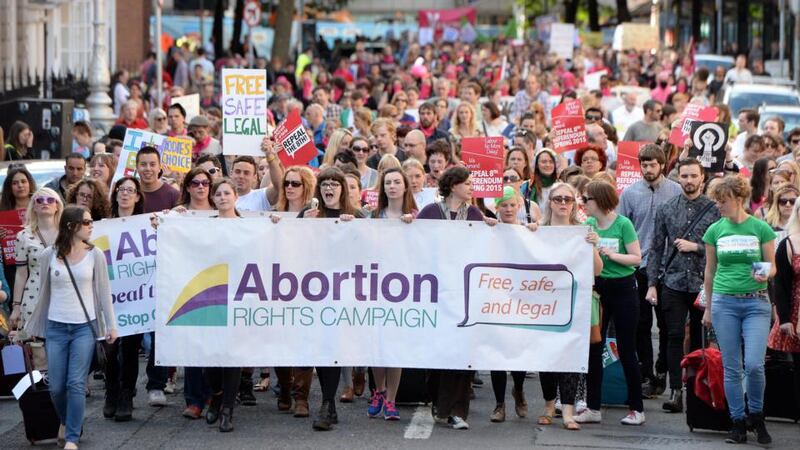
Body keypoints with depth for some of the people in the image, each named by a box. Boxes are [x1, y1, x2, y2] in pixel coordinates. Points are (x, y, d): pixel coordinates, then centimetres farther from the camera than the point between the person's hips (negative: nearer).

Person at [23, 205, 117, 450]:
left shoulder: (95, 254, 0)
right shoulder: (49, 255, 0)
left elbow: (104, 291, 3)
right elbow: (44, 292, 9)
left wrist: (111, 325, 1)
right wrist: (34, 327, 14)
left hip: (85, 327, -1)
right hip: (56, 327, 1)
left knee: (76, 384, -9)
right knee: (56, 386, 4)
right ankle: (65, 421, 33)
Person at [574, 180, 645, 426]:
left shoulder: (623, 224, -10)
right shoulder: (588, 225, 4)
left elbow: (636, 258, -12)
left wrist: (611, 254, -22)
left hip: (622, 288, -5)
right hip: (597, 288, 5)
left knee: (626, 350, 0)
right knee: (593, 349, 4)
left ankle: (636, 409, 9)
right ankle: (593, 408, 11)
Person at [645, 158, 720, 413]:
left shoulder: (714, 210, 2)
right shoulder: (666, 210, 8)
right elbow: (656, 249, 9)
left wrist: (695, 247, -11)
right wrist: (652, 284, 3)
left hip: (704, 284, -1)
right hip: (673, 282, 1)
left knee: (701, 339, 5)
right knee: (675, 337, -5)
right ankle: (675, 392, -6)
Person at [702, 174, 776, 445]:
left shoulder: (760, 229, -2)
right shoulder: (715, 230, 5)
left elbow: (772, 266, 4)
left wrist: (766, 275, -19)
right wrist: (708, 308, 16)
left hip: (756, 303, -2)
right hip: (724, 302, 2)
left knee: (754, 364, -13)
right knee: (731, 368, 3)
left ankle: (756, 415, 11)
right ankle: (738, 422, 13)